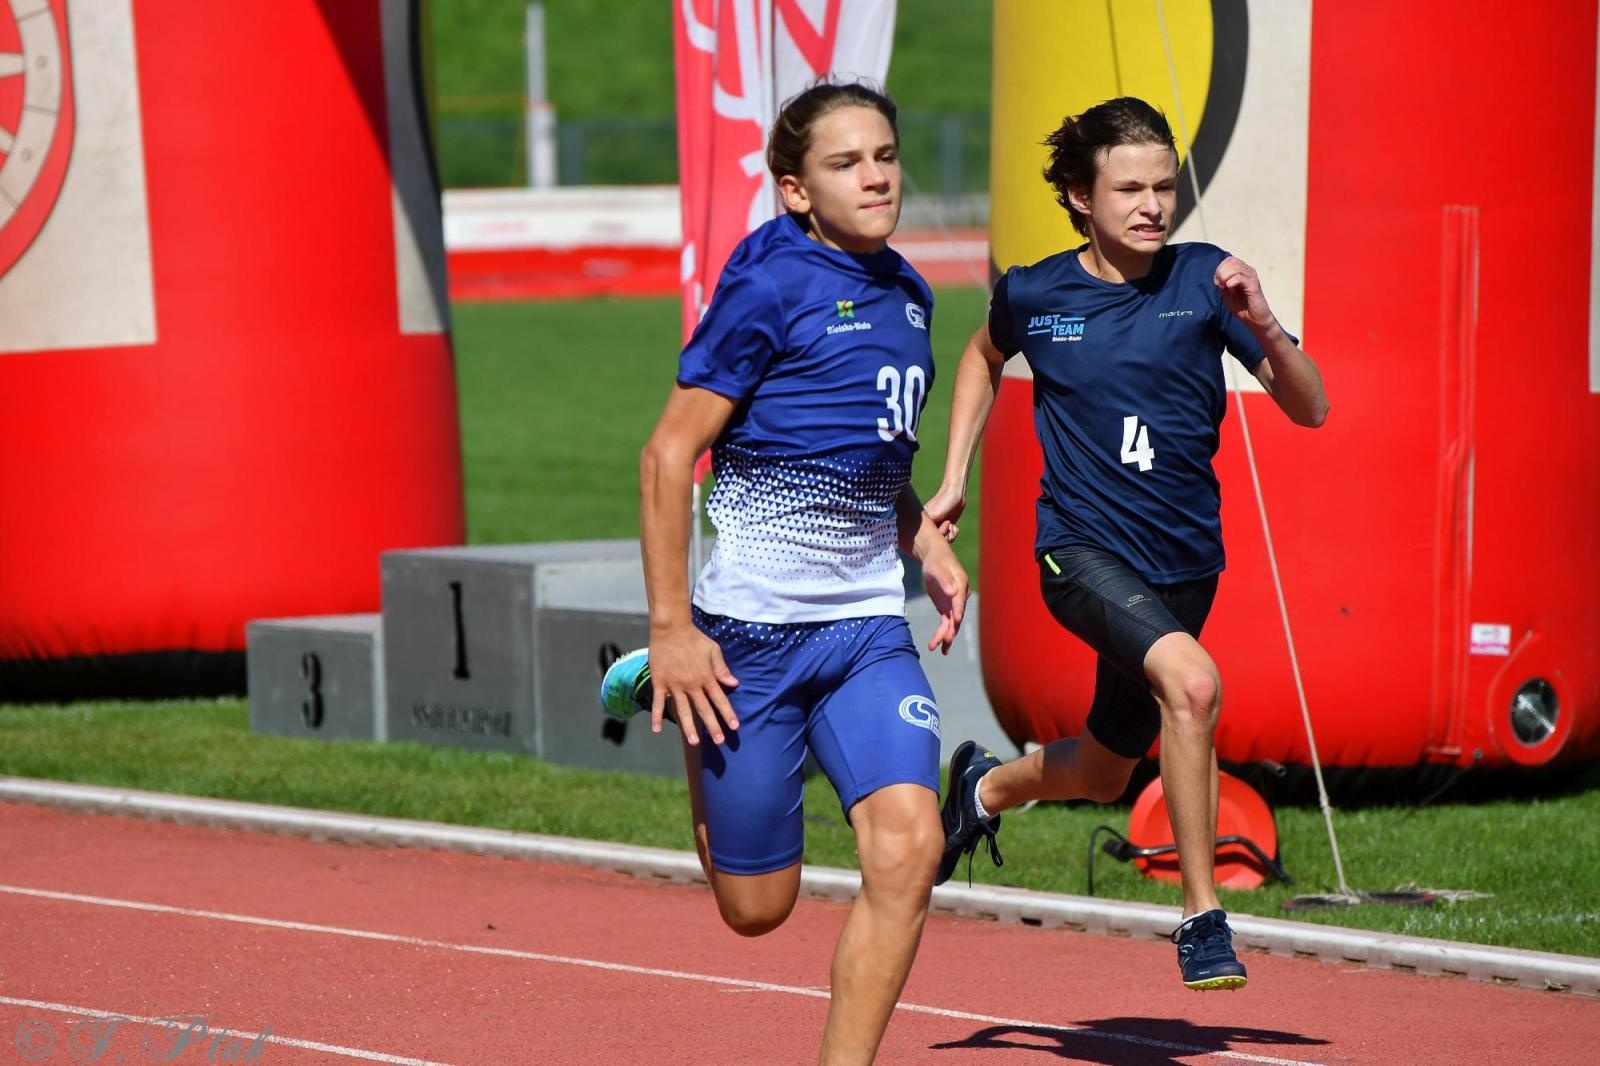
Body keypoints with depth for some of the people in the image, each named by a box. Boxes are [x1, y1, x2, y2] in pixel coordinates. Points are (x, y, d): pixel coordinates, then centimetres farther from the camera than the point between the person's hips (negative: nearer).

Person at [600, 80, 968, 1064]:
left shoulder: (907, 296, 12)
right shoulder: (769, 288, -10)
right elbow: (669, 456, -10)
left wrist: (929, 548, 11)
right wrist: (673, 628, -14)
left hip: (869, 625, 5)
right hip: (752, 624, -5)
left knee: (909, 843, -17)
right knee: (758, 905, 5)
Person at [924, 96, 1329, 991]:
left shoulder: (1202, 279, -4)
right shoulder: (1034, 294, -3)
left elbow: (1310, 408, -8)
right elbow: (986, 357, 22)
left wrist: (1261, 324, -25)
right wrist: (954, 480, 18)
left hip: (1182, 561, 3)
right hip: (1082, 549, -3)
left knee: (1103, 773, 19)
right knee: (1192, 680, -32)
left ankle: (987, 785, 54)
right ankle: (1204, 919, -25)